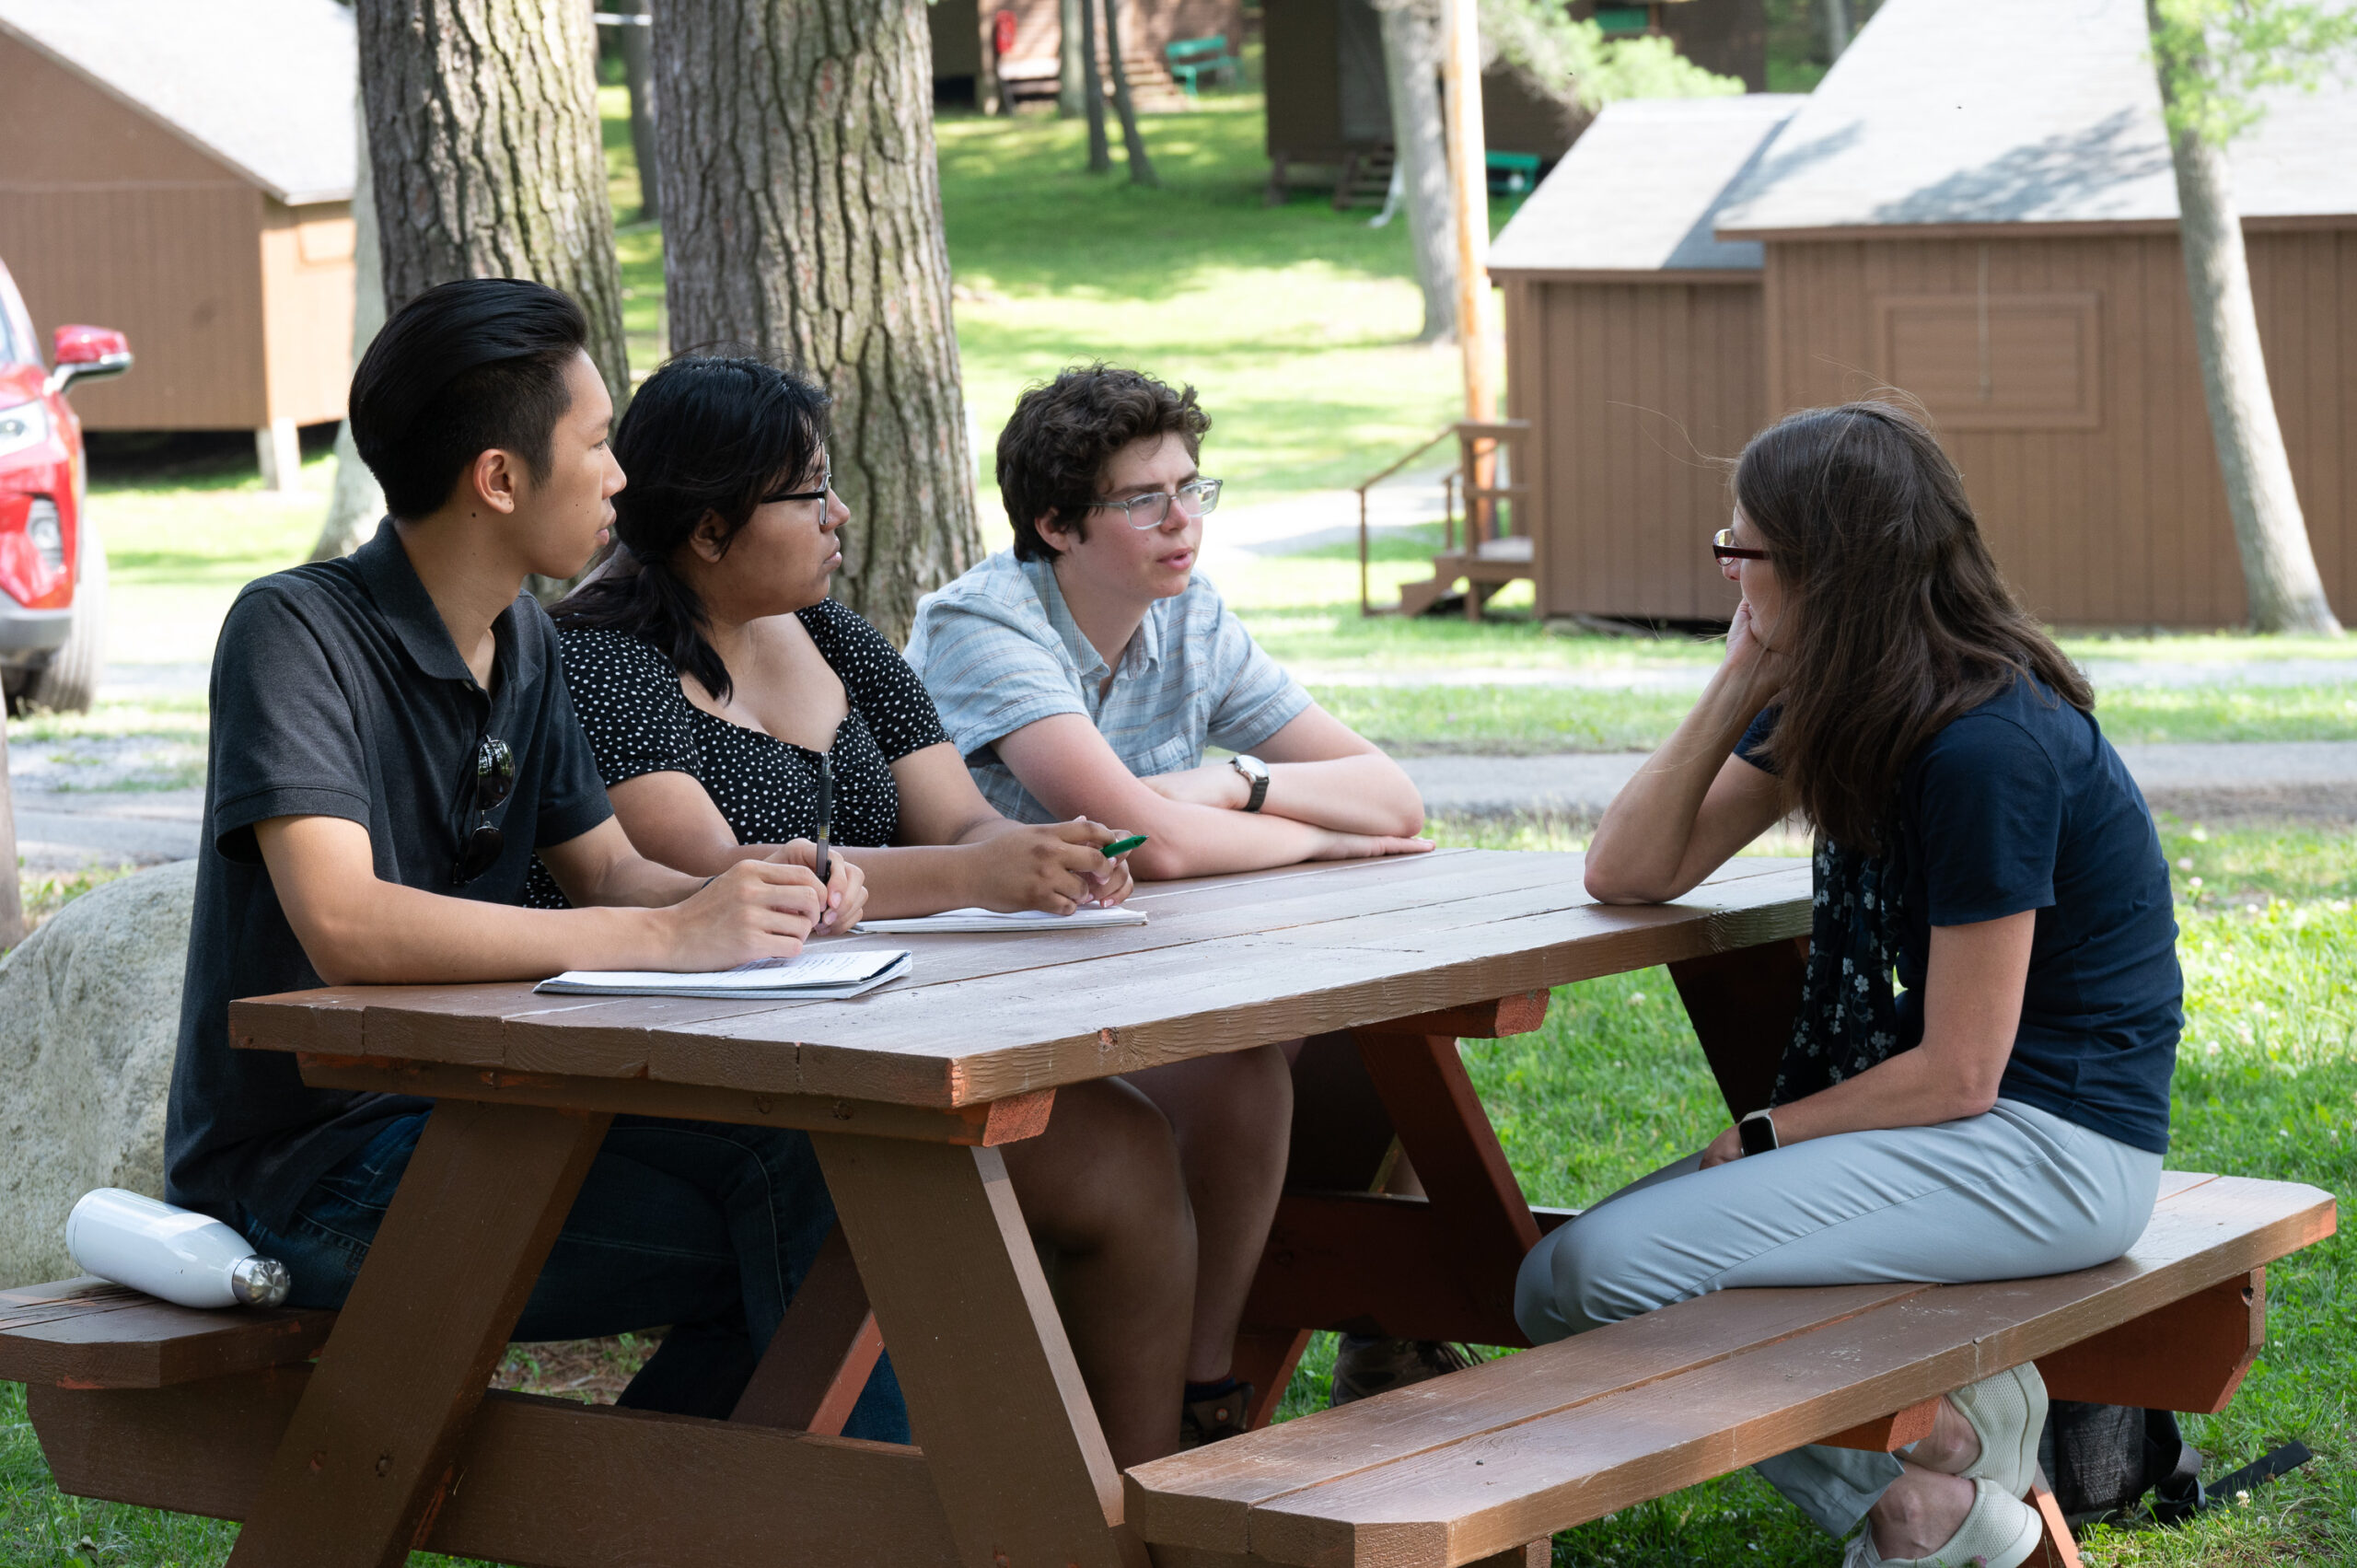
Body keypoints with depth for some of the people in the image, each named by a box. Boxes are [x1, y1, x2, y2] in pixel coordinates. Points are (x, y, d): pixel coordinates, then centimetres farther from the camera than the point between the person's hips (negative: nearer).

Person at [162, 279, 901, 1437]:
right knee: (786, 1184, -21)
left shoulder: (524, 643, 10)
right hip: (304, 1169, -8)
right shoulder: (296, 633, -16)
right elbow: (345, 928, -29)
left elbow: (607, 873, 17)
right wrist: (668, 935, -30)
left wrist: (762, 898, -7)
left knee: (825, 1157, -12)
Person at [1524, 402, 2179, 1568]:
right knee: (1559, 1269, 2)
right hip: (1969, 1120, 10)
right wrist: (1739, 684, -4)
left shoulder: (1986, 749, -20)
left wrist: (1754, 1142, -7)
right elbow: (1629, 873, 4)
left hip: (2054, 1145, -10)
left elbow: (1956, 1073, -18)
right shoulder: (1833, 712, 8)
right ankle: (1942, 1406, -3)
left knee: (1594, 1278, -21)